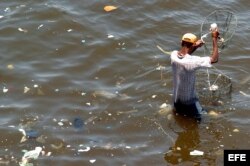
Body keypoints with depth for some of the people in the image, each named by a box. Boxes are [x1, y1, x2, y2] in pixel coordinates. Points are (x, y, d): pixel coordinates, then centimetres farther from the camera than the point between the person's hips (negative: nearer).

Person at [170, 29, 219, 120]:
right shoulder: (192, 61, -32)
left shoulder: (173, 55, -13)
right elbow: (214, 59, -24)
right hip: (189, 103, -7)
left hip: (176, 102, 7)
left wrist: (195, 47, -5)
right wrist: (214, 38, -17)